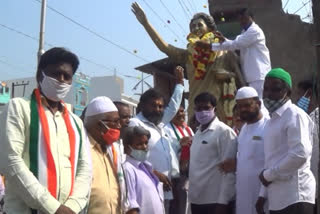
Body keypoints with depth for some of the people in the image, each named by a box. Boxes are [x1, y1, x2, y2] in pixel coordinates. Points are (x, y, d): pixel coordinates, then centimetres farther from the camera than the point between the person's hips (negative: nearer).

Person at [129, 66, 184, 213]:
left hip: (166, 190, 8)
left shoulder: (159, 124, 17)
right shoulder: (135, 124, -6)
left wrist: (179, 82, 35)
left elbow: (173, 107, 33)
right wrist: (155, 173, -18)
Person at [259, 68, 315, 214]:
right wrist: (262, 195, 13)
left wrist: (268, 174, -11)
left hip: (295, 197, -9)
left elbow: (300, 155, -21)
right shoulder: (272, 120, 19)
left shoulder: (294, 115, -8)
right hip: (276, 199, 9)